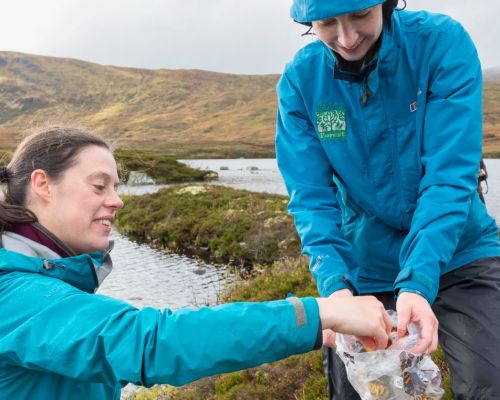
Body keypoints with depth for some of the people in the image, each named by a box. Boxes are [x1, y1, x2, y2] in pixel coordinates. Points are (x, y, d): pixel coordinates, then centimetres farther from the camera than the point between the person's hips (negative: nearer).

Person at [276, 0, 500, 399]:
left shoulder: (443, 43, -17)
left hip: (456, 258, -1)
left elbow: (450, 177, -23)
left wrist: (418, 281, -33)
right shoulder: (300, 80, -12)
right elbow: (311, 197, -14)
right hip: (362, 270, 2)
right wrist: (334, 283, -28)